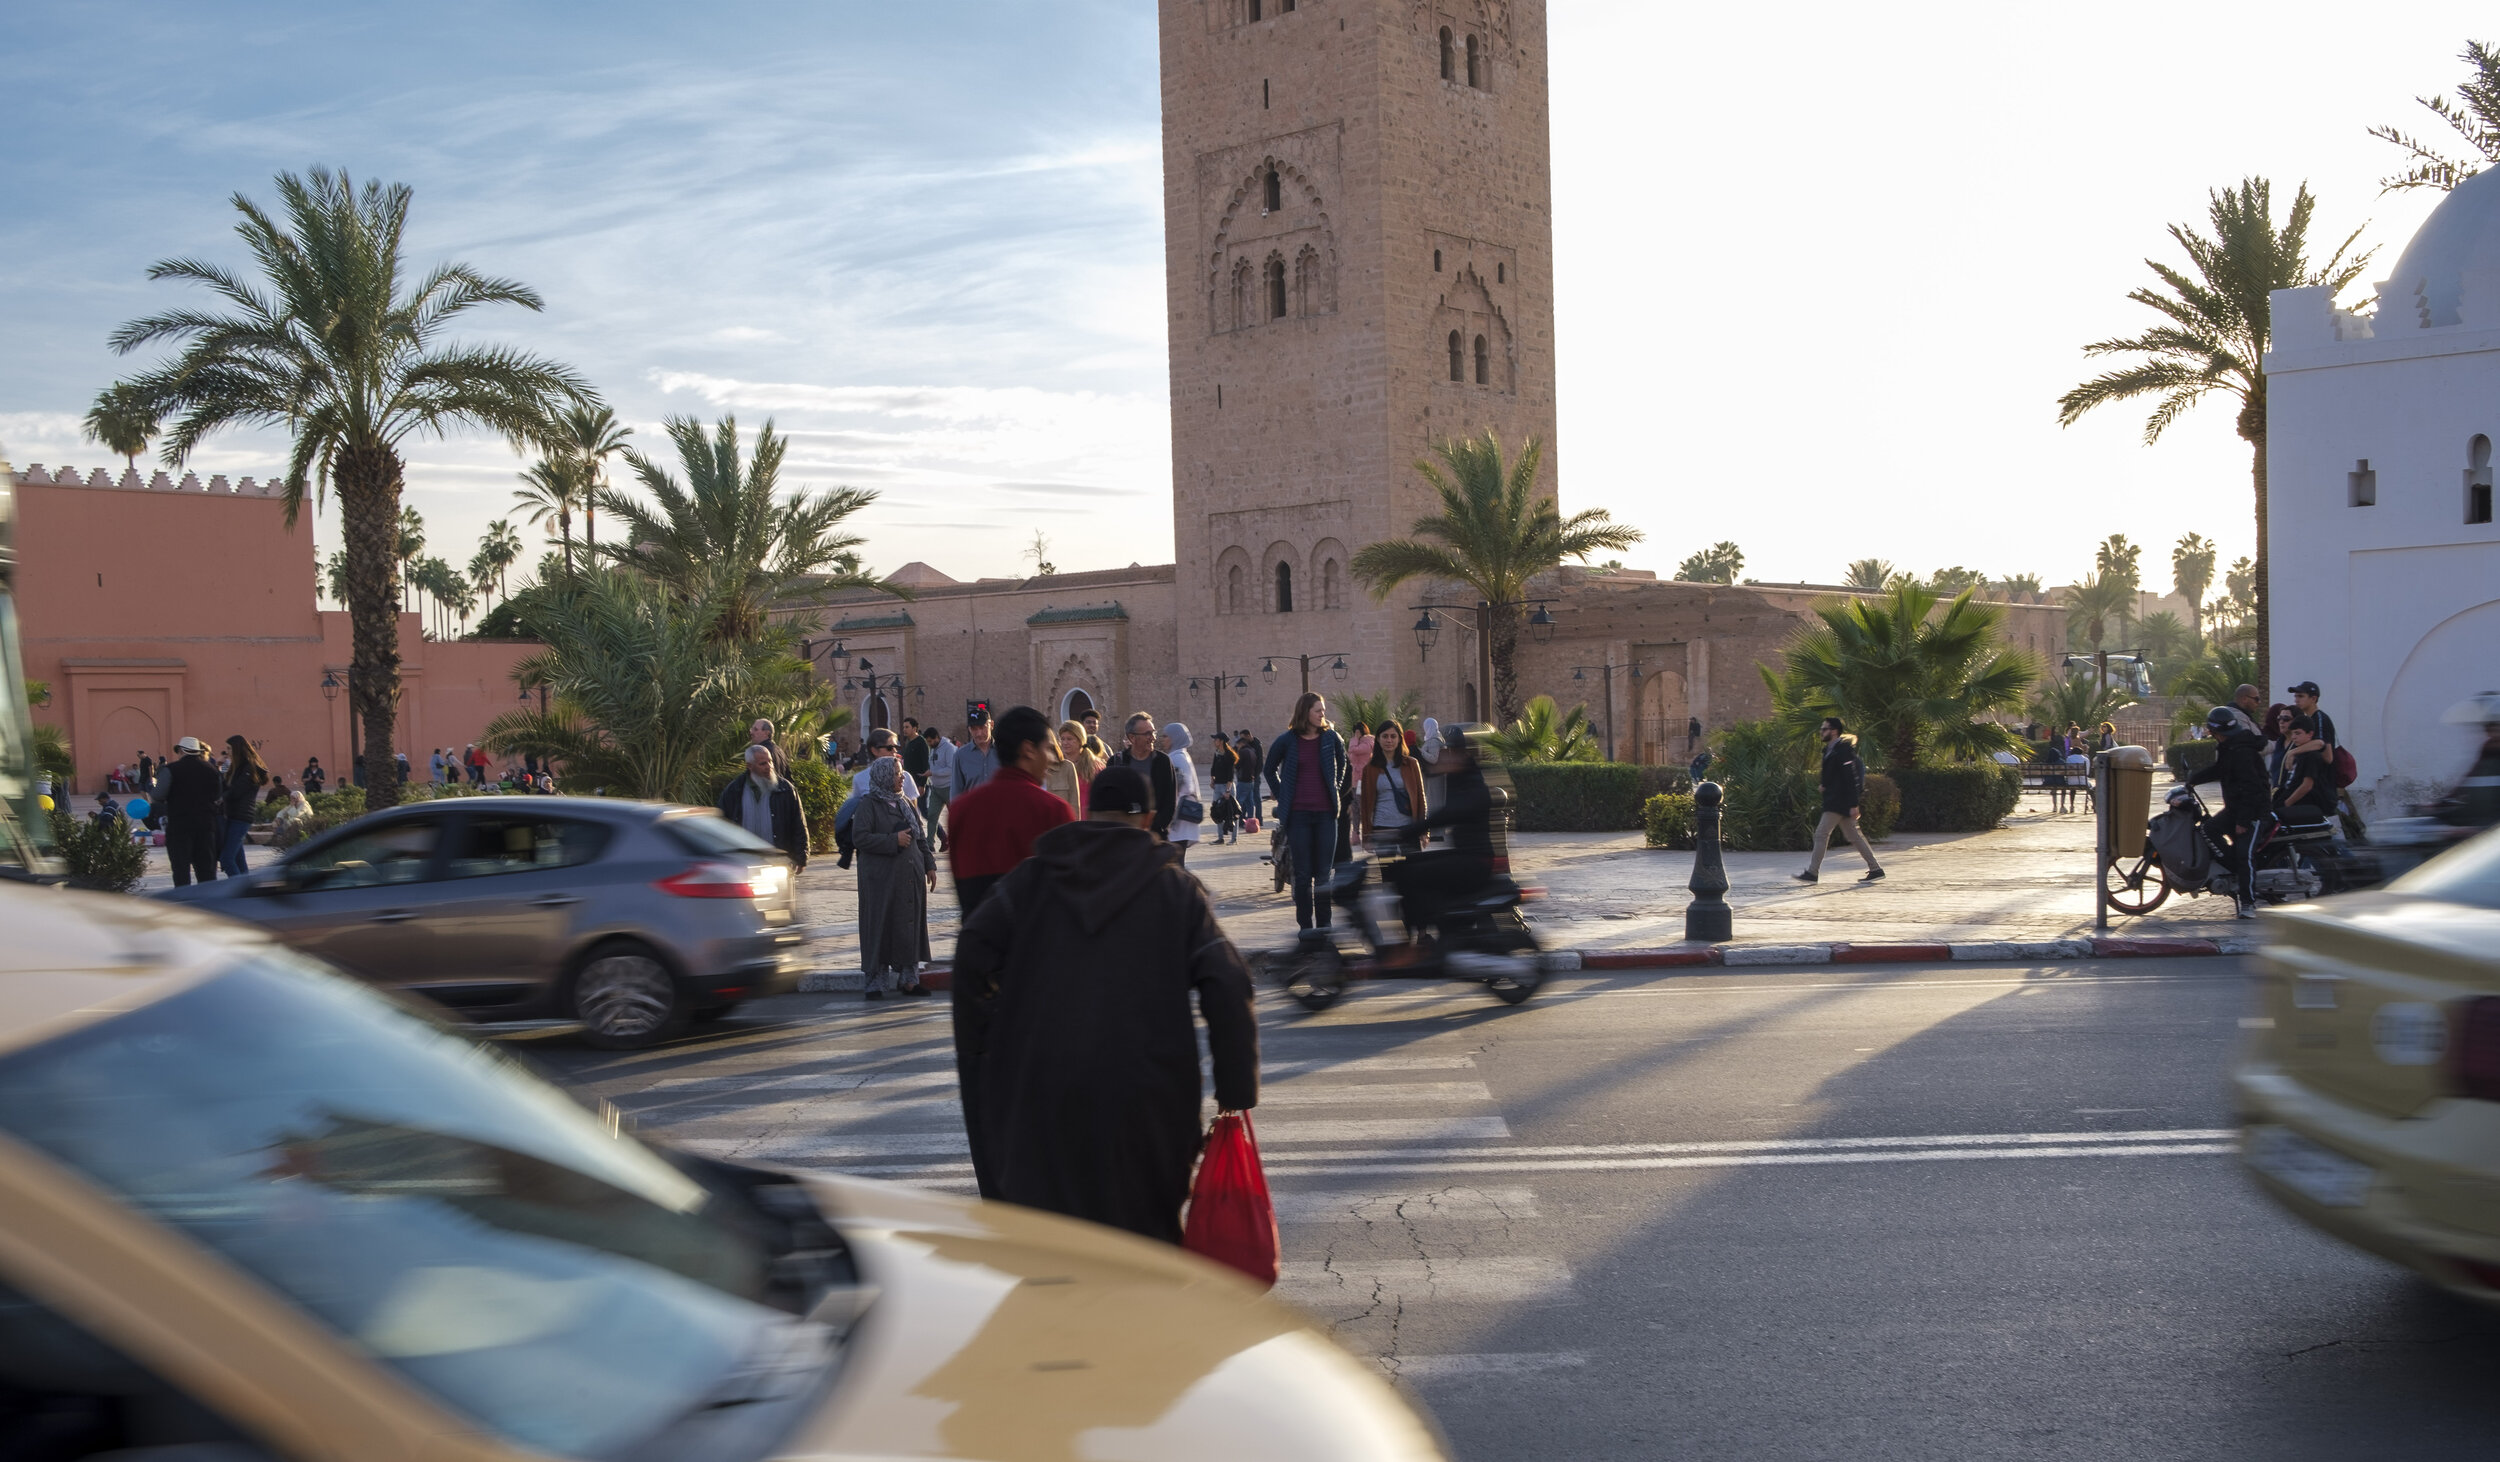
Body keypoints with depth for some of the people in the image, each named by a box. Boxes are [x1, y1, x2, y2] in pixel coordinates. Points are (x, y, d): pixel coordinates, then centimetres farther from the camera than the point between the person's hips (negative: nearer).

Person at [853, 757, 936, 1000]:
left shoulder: (906, 803, 15)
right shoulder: (869, 806, -6)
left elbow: (921, 837, 19)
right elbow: (859, 837, -16)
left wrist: (929, 866, 12)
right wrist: (893, 841, -18)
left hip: (911, 877, 6)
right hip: (882, 879, -6)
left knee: (910, 926, 7)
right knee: (880, 929, -3)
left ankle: (908, 978, 16)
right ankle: (876, 982, 4)